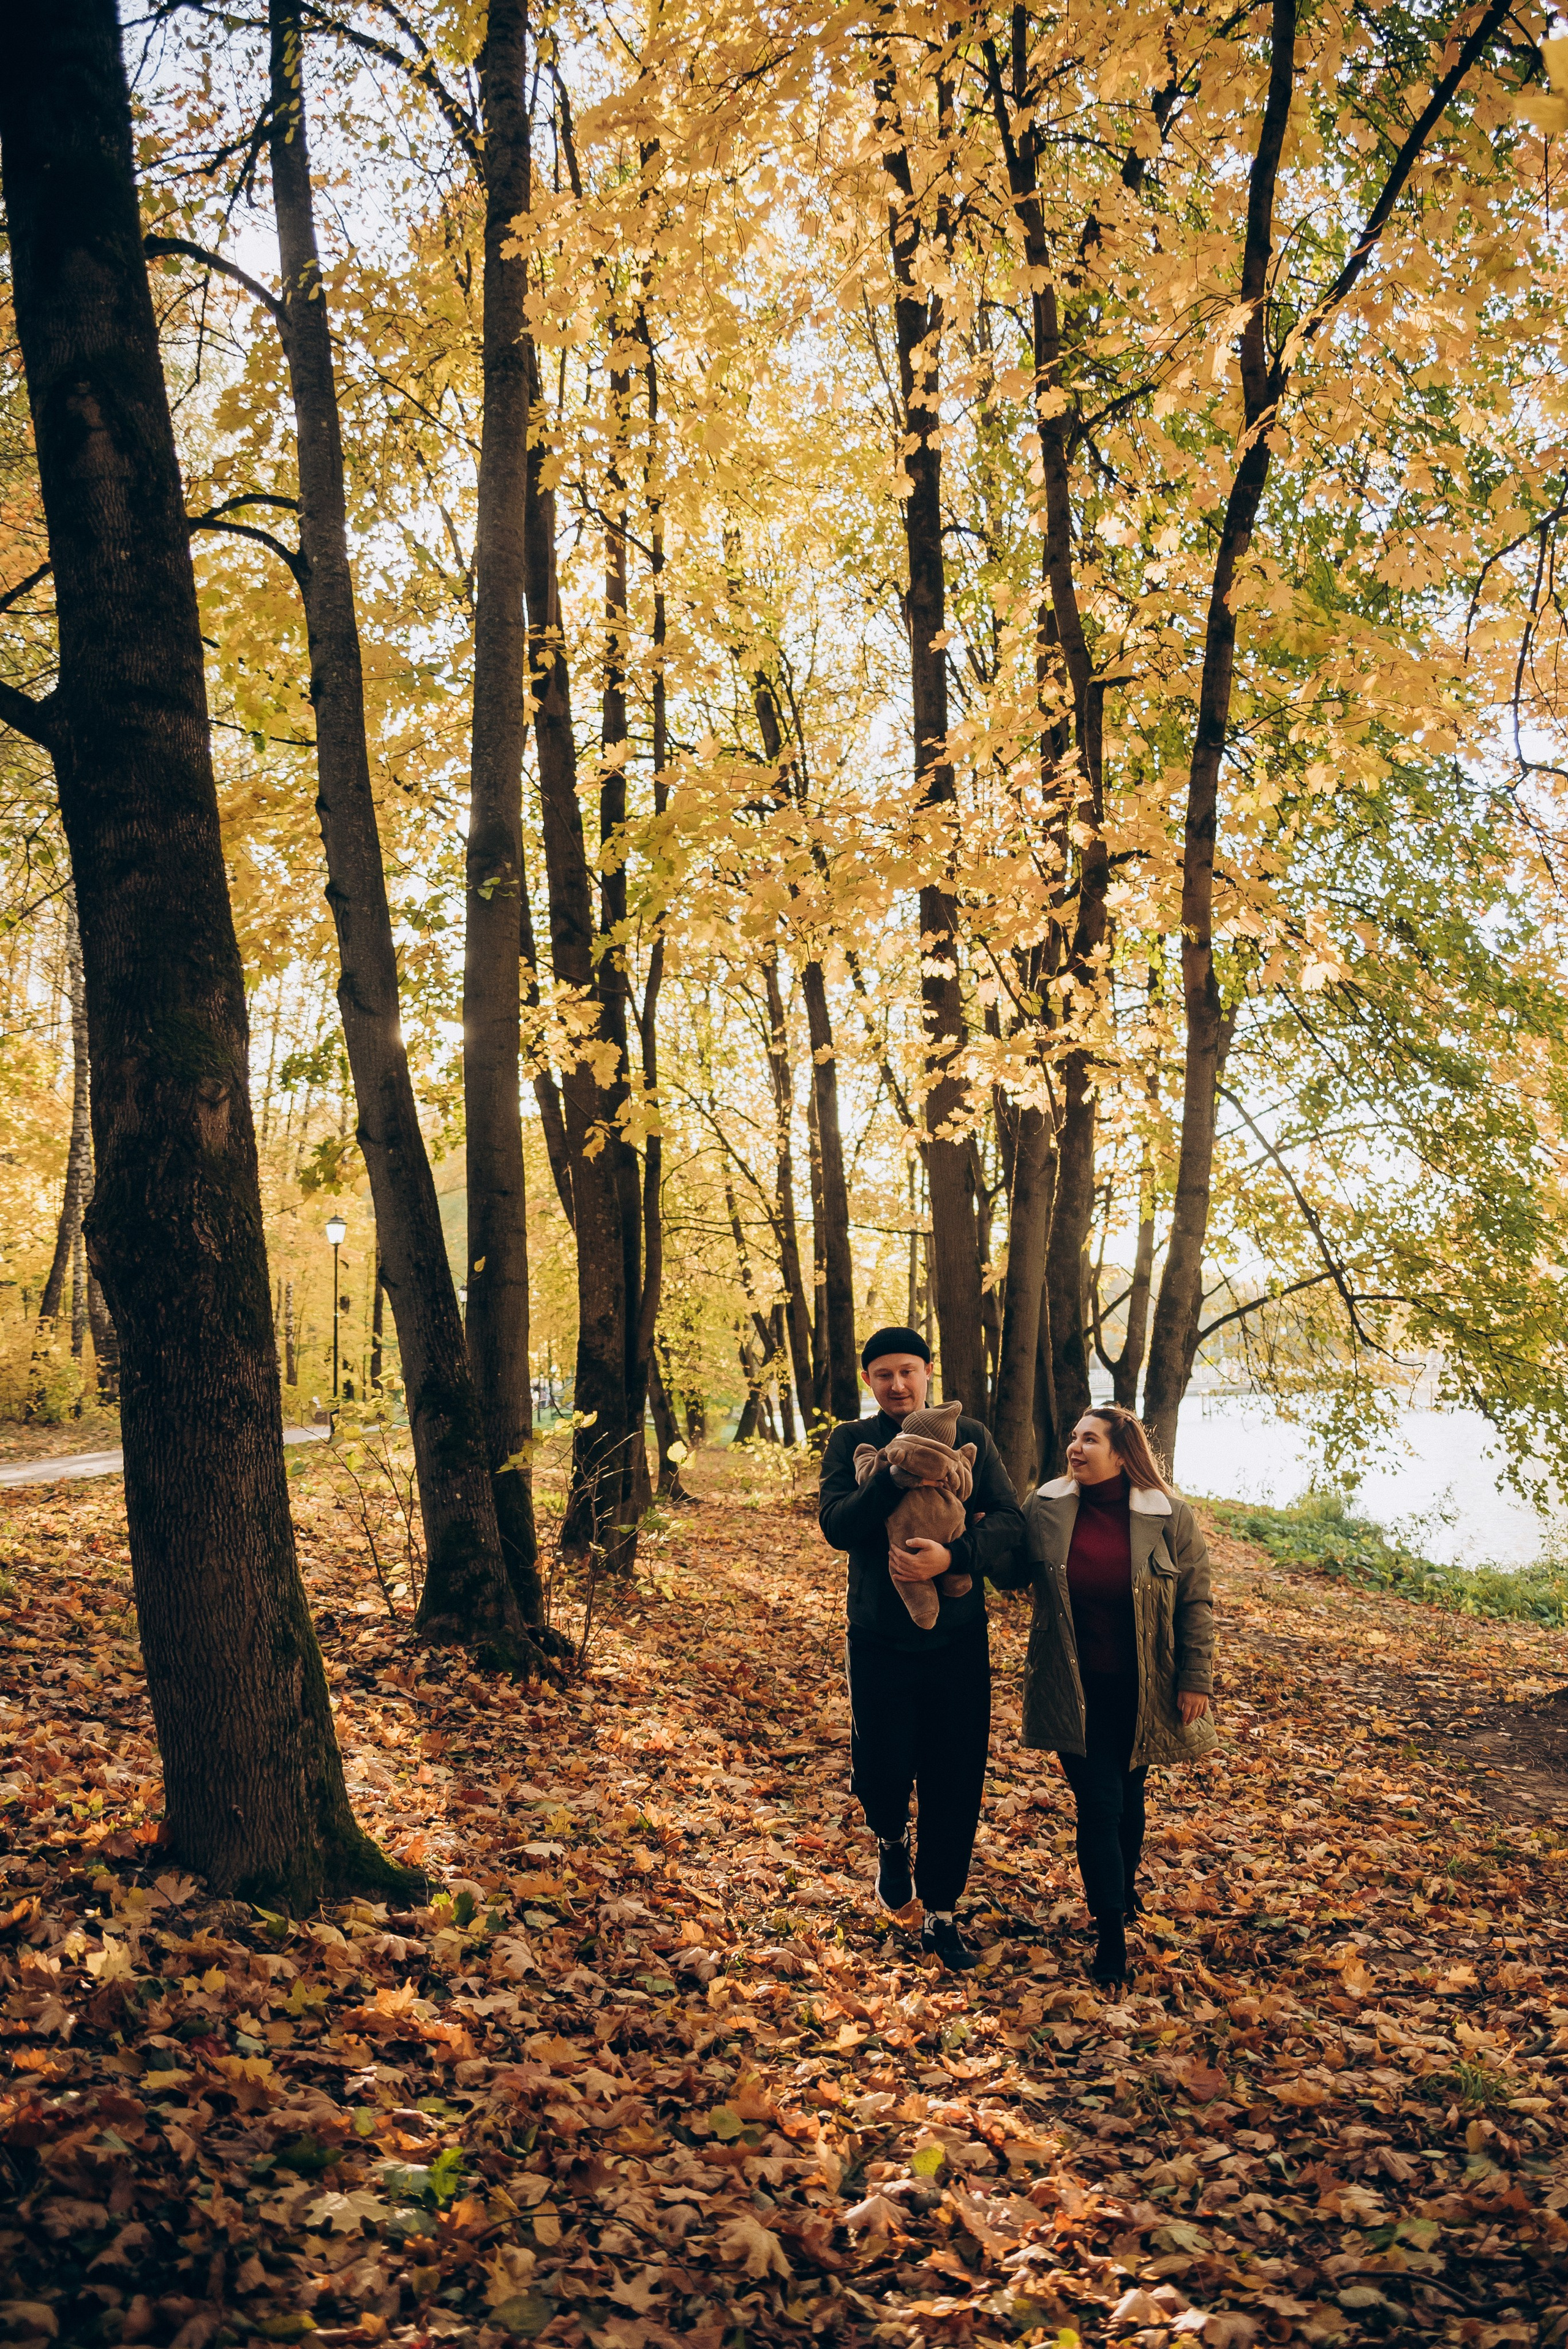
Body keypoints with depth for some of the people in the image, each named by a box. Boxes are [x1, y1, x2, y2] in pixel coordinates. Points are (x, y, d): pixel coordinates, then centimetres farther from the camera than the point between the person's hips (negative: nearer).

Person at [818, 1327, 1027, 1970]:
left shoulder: (969, 1437, 1)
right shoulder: (851, 1441, 1)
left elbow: (1010, 1521, -8)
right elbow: (835, 1524, -14)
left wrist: (954, 1555, -25)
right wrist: (898, 1477, -27)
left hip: (958, 1640, 1)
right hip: (879, 1641, -1)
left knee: (955, 1787, 7)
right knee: (883, 1771, -5)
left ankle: (941, 1916, 26)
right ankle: (891, 1842, 32)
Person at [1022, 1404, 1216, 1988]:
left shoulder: (1169, 1517, -9)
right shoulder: (1045, 1511, -5)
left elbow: (1195, 1603, -4)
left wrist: (1196, 1678, -6)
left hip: (1142, 1692, 0)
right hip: (1075, 1692, 0)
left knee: (1129, 1793, 18)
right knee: (1099, 1804, -3)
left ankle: (1125, 1890, 44)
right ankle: (1112, 1935, 7)